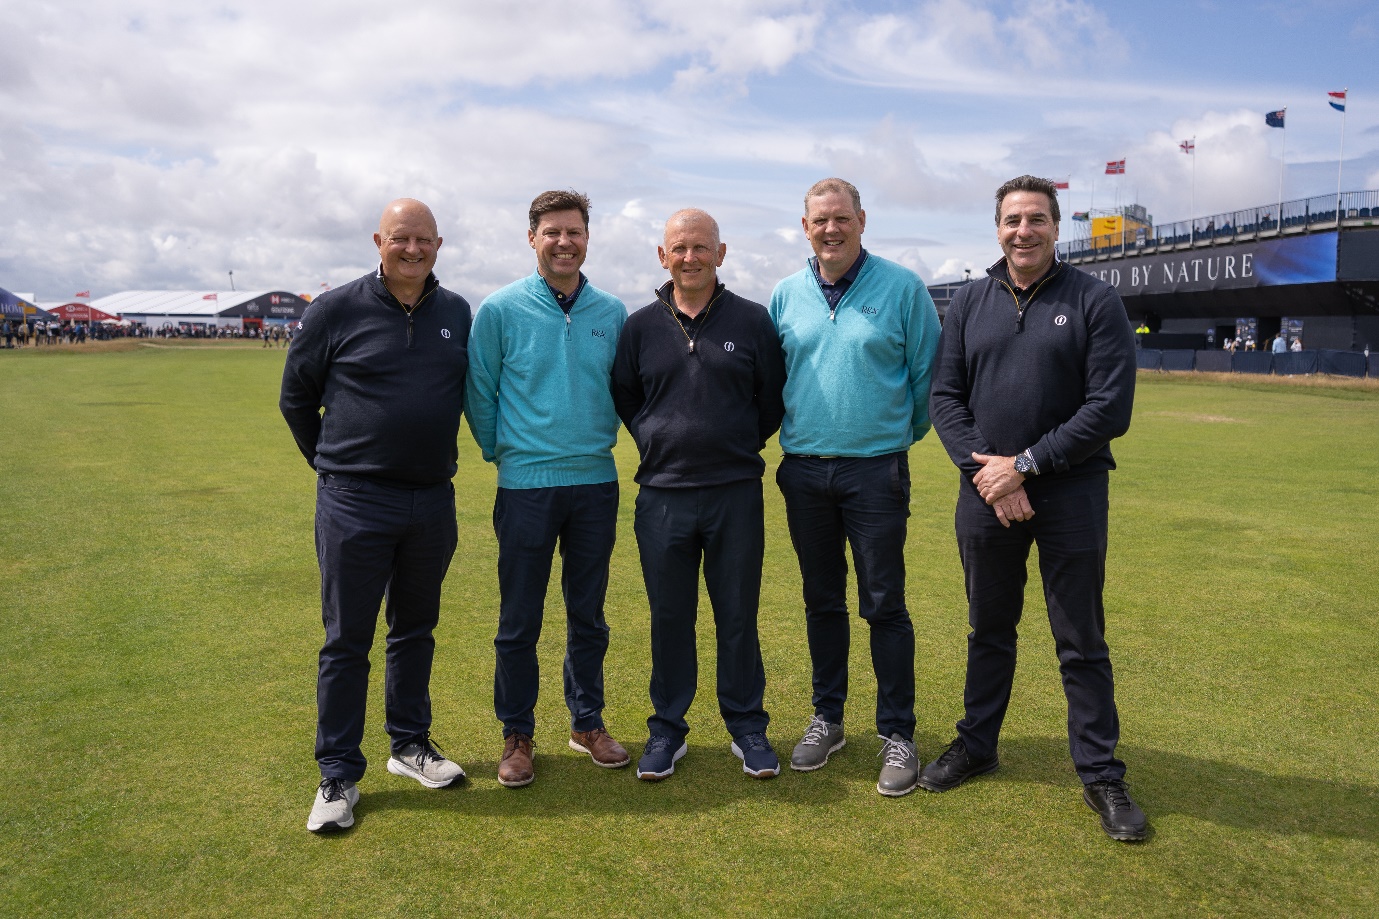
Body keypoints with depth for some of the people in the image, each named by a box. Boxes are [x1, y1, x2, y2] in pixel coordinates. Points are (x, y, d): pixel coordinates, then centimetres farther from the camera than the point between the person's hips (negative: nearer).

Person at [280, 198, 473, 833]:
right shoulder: (336, 311, -5)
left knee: (416, 630, 16)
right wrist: (333, 462, 8)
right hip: (355, 502, -3)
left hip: (433, 501, 4)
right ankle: (338, 775, 15)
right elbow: (296, 398, 5)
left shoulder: (457, 313, 5)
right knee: (347, 641, 3)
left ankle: (410, 744, 32)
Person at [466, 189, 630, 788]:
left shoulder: (612, 313, 5)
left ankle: (588, 722, 29)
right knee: (519, 620, 4)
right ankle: (517, 735, 20)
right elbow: (479, 394, 3)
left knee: (588, 614, 13)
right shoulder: (500, 309, -4)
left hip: (596, 483, 3)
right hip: (526, 486, -3)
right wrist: (502, 450, 6)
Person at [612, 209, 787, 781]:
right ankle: (667, 729, 24)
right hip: (662, 495, 1)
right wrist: (655, 443, 9)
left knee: (738, 615, 7)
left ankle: (747, 727, 23)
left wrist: (742, 447, 8)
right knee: (669, 617, 9)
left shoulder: (751, 320, 2)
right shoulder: (640, 326, 5)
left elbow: (773, 396, 9)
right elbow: (623, 396, 17)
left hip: (736, 493, -1)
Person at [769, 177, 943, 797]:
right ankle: (827, 718, 27)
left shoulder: (902, 288, -3)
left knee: (884, 605, 0)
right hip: (804, 471, 3)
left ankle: (897, 734, 14)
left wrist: (898, 437, 8)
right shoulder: (785, 295, 7)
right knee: (822, 601, 13)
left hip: (876, 472, -3)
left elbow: (926, 376, 2)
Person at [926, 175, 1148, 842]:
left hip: (1070, 493, -3)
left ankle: (1101, 774, 21)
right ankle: (976, 745, 32)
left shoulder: (1094, 301, -3)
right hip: (985, 493, 3)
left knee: (1082, 644, 6)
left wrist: (1025, 464, -14)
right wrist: (986, 470, -11)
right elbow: (945, 397, 3)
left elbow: (1110, 408, -10)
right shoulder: (969, 303, 7)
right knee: (988, 630, 16)